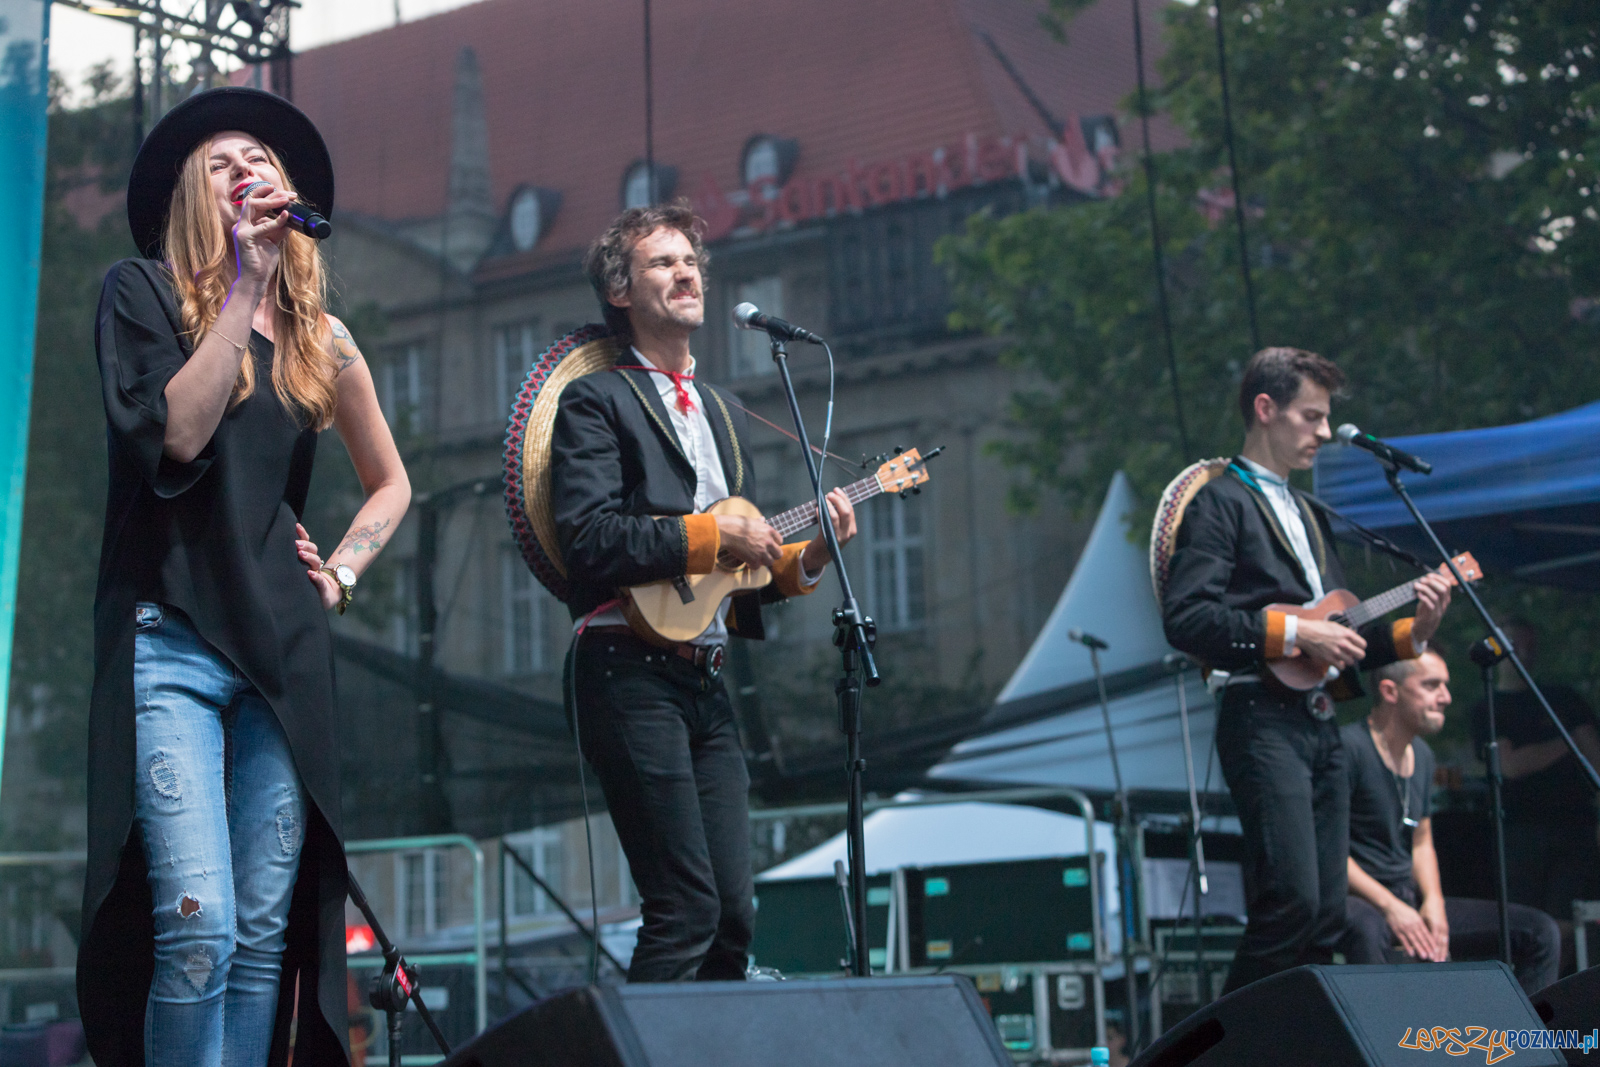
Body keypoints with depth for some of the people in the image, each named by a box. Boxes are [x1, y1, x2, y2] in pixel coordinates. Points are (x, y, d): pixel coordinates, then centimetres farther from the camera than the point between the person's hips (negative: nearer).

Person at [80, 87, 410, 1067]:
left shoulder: (320, 339, 16)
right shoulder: (143, 294, 5)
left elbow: (391, 483, 29)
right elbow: (175, 433, -13)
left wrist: (343, 572, 13)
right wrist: (245, 287, -10)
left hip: (285, 652, 4)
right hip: (172, 644, -4)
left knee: (268, 933, 1)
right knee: (200, 928, -15)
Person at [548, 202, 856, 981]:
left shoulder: (724, 413, 24)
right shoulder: (596, 401, 0)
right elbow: (588, 537, -15)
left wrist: (806, 555, 7)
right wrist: (709, 534, -15)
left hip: (705, 679, 8)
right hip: (632, 674, -7)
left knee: (733, 914, 2)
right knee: (687, 908, -13)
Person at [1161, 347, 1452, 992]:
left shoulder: (1308, 515, 25)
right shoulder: (1221, 502, -2)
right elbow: (1185, 617, -16)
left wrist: (1412, 632, 8)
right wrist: (1292, 632, -17)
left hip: (1319, 725, 9)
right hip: (1262, 718, -8)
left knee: (1327, 916, 3)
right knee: (1291, 901, -18)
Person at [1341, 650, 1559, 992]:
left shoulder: (1421, 755, 15)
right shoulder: (1349, 746, -13)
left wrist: (1433, 901, 2)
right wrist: (1389, 907, -24)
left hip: (1409, 900, 9)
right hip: (1356, 900, -9)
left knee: (1540, 932, 0)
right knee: (1368, 929, -45)